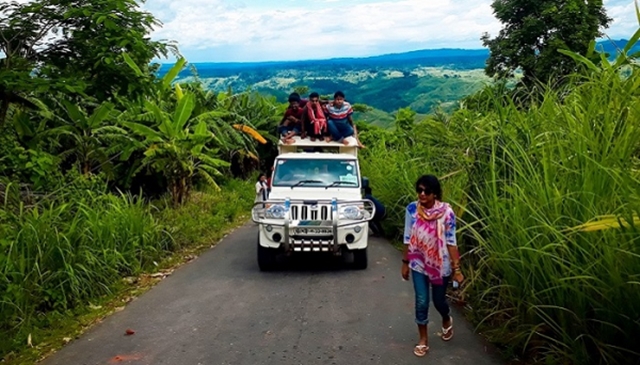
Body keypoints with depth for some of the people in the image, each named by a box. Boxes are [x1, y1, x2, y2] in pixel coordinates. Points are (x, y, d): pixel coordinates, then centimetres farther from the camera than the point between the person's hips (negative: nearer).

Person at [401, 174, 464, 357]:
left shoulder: (447, 212, -16)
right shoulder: (412, 209, -10)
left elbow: (451, 241, -11)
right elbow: (408, 238, -1)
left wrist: (456, 268, -11)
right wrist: (405, 263, 3)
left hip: (440, 264, -1)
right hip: (419, 264, 1)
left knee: (439, 300, 16)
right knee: (421, 302, 3)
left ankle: (447, 320, 51)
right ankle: (423, 340, 23)